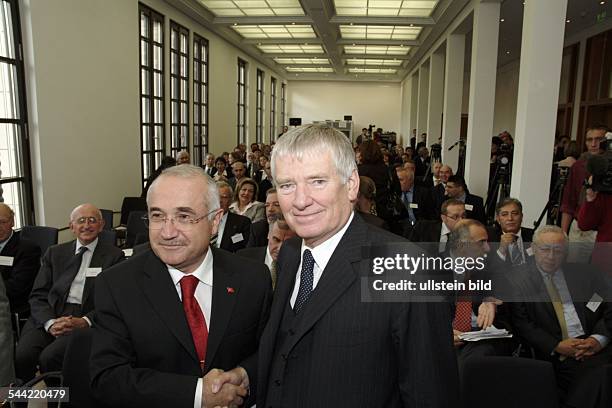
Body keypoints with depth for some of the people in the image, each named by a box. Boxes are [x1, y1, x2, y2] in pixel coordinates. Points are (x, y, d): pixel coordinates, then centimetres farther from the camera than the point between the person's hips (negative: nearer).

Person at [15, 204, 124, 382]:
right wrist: (50, 322, -9)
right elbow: (38, 295, 10)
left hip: (85, 321, -3)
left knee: (49, 357, -27)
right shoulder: (54, 253, 17)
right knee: (20, 356, -23)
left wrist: (85, 321, -16)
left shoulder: (113, 255, 7)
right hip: (49, 316, 3)